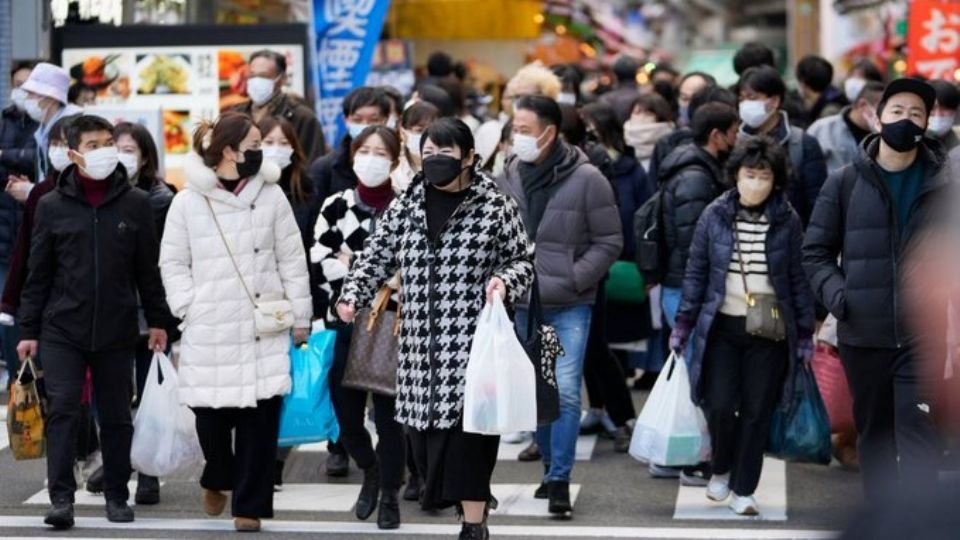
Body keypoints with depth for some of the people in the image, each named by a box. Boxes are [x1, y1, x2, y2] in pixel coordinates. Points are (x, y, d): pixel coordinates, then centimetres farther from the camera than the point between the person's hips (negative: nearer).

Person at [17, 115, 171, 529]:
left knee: (116, 415, 7)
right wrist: (29, 331, 3)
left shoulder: (136, 204, 3)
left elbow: (148, 269, 7)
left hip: (116, 330, 1)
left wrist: (158, 321, 5)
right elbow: (38, 274, 5)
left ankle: (116, 496, 17)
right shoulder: (52, 206, 2)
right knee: (62, 409, -9)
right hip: (63, 328, -1)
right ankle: (61, 498, -8)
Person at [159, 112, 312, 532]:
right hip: (210, 331, -1)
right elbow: (173, 263, 6)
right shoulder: (187, 202, 0)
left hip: (265, 327, 1)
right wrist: (189, 306, -5)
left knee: (260, 415, -1)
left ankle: (250, 504, 12)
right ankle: (217, 479, 33)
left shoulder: (271, 196, 4)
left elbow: (292, 260, 7)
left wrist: (300, 315, 6)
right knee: (211, 413, 2)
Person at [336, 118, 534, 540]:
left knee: (468, 424, -7)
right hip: (421, 342, 4)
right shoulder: (406, 208, 11)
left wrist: (505, 280, -14)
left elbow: (522, 261, 6)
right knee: (425, 423, 3)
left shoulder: (495, 207, 0)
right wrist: (353, 295, -1)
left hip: (473, 339, -4)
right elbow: (376, 258, 15)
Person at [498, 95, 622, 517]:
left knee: (565, 391, -9)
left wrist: (573, 278, -14)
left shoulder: (586, 179, -10)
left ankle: (560, 479, -1)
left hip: (570, 306, -4)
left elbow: (610, 241, -6)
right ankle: (552, 465, 29)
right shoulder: (510, 177, 2)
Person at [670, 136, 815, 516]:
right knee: (719, 405, -7)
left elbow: (799, 278, 4)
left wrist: (805, 332, 3)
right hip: (722, 327, 0)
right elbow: (696, 272, 6)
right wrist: (683, 323, 4)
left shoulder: (787, 222, -1)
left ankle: (743, 490, 15)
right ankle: (721, 468, 22)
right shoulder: (715, 216, 0)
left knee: (757, 411, 3)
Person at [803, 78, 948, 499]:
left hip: (923, 334, -1)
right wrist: (836, 294, -10)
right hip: (863, 333, 2)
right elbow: (816, 251, 7)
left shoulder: (943, 184, 5)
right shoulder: (845, 184, 5)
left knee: (917, 431, -11)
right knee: (874, 432, 12)